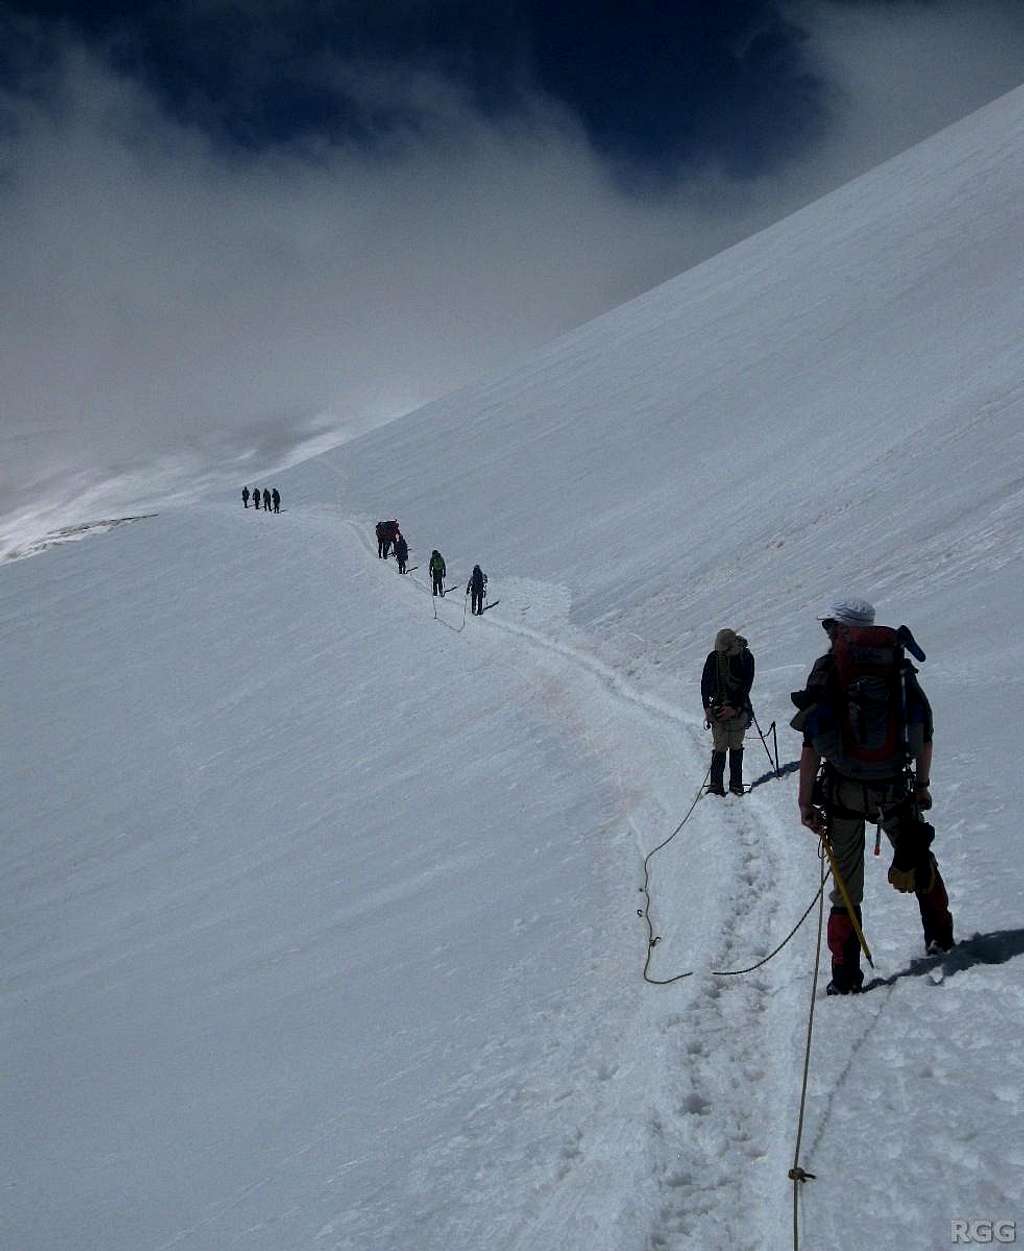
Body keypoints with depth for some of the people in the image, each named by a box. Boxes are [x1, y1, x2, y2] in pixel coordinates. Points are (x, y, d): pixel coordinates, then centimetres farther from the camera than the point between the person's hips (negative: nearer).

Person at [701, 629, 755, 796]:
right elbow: (705, 684, 2)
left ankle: (736, 783, 11)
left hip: (738, 708, 0)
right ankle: (716, 785, -3)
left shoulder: (746, 657, -5)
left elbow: (747, 685, -6)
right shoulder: (714, 657, -1)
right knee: (719, 748, -5)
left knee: (736, 747, 3)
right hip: (718, 709, 0)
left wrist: (734, 708, -13)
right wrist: (707, 707, -6)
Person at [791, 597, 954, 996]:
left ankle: (846, 975, 5)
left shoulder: (827, 669, -6)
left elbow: (811, 744, -10)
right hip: (894, 787, 2)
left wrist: (806, 802, -5)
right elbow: (924, 733, 6)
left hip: (843, 790, -2)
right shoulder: (899, 667, 4)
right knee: (920, 862, 25)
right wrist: (922, 784, 18)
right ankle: (940, 939, 32)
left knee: (847, 883, 6)